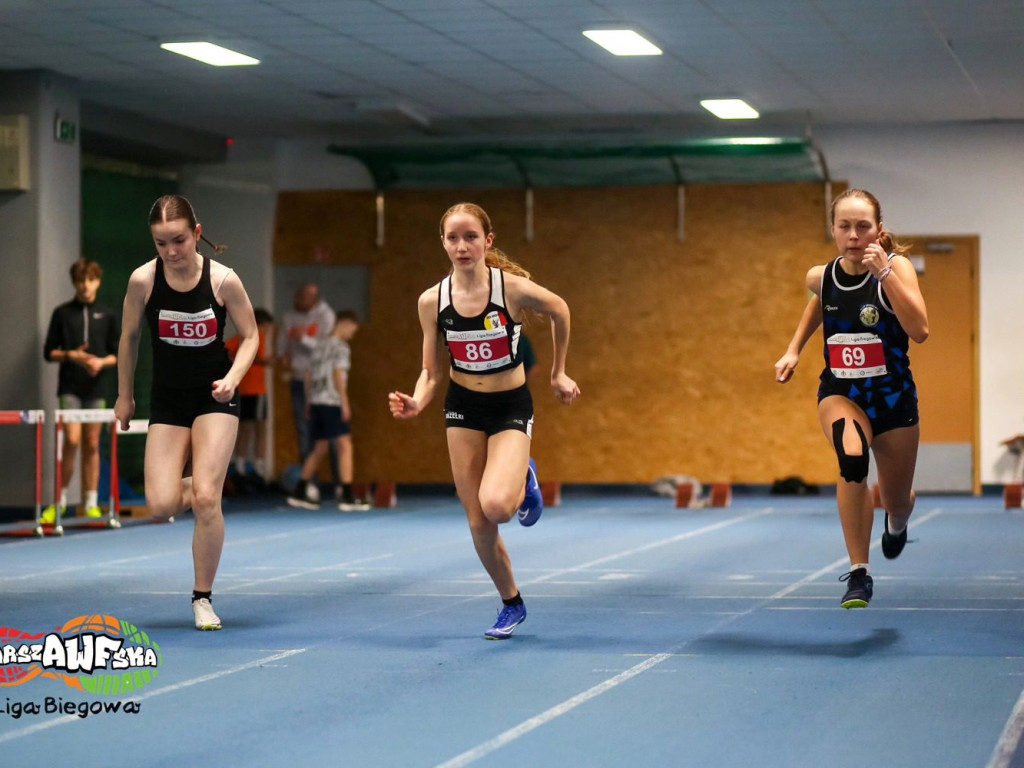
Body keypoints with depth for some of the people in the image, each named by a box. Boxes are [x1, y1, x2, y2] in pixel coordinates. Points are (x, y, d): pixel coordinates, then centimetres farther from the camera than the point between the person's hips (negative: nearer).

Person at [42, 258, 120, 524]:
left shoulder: (108, 315, 8)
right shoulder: (62, 313, 5)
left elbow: (118, 354, 7)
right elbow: (49, 351, 4)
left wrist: (102, 361, -13)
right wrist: (72, 356, -13)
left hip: (97, 386, 2)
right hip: (70, 385, -2)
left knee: (92, 444, 4)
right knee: (72, 440, -12)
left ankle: (90, 503, 9)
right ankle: (60, 500, -2)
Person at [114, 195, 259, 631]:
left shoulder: (223, 280, -14)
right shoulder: (143, 280, -11)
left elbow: (250, 336, -2)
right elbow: (129, 339, 4)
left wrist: (232, 378, -19)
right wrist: (124, 396, 11)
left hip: (214, 398, -1)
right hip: (167, 400, 2)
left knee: (206, 499, -12)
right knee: (161, 506, -11)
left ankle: (203, 598, 6)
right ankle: (191, 488, 28)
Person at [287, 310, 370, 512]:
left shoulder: (320, 346, 18)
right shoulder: (341, 347, -5)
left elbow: (309, 376, 18)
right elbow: (338, 375, -14)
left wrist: (310, 403, 22)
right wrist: (344, 402, -14)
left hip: (316, 403, 8)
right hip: (332, 404, -8)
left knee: (320, 449, 17)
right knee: (345, 446, -8)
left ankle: (299, 493, 20)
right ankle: (348, 497, -15)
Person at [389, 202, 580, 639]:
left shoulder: (513, 287, -18)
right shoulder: (432, 301, -9)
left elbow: (559, 311, 3)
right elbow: (431, 373, -1)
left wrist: (559, 374, 10)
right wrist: (416, 403, -22)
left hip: (511, 407, -3)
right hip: (463, 408, 3)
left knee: (496, 505, -26)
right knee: (478, 522, 4)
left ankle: (524, 481, 12)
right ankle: (511, 604, 27)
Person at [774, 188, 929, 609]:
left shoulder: (896, 266, -15)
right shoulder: (820, 276, -5)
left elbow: (919, 331, -30)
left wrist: (885, 272, -34)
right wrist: (793, 349, 11)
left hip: (893, 396, 0)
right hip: (840, 393, 1)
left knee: (898, 504, 13)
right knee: (851, 457, -34)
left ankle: (896, 523, 56)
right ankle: (859, 573, -26)